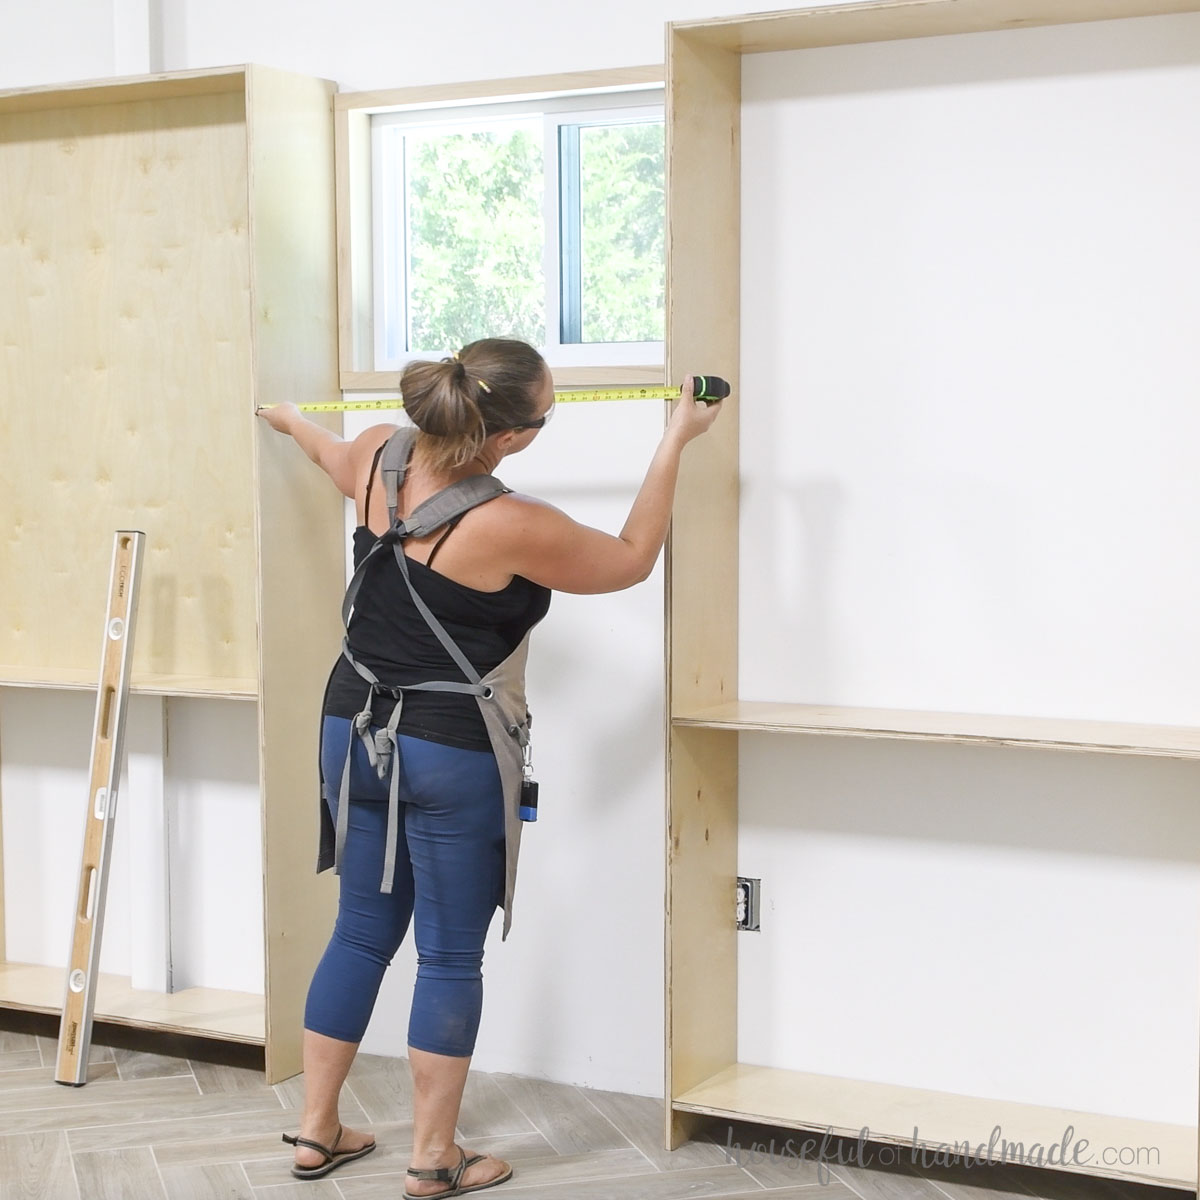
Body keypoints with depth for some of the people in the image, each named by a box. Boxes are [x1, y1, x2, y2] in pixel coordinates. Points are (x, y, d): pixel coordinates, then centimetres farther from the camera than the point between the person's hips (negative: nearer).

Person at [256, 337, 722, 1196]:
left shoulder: (379, 458, -4)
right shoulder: (514, 529, -22)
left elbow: (331, 453, 22)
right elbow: (631, 561, -5)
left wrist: (290, 419, 45)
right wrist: (676, 441, 2)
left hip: (356, 734, 7)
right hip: (453, 757, -7)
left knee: (363, 933, 17)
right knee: (451, 955, 6)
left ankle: (317, 1131, 25)